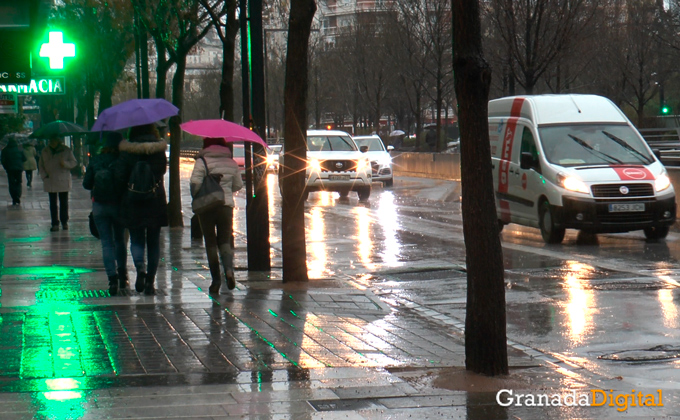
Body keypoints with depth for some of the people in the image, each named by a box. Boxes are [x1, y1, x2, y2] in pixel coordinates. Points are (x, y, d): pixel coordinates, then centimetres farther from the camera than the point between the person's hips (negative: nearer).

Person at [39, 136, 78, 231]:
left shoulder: (66, 150, 1)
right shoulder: (45, 151, 9)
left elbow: (74, 162, 2)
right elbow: (41, 165, 14)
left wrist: (65, 163, -18)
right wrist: (44, 175, -1)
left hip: (63, 181, -2)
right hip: (50, 181, 2)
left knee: (64, 202, 4)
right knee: (53, 203, 1)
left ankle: (64, 222, 16)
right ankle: (55, 224, 4)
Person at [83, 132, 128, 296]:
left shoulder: (94, 161, -4)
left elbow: (86, 184, -1)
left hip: (99, 205, 1)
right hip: (118, 204, -1)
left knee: (107, 243, 3)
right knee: (120, 240, 18)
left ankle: (113, 279, -9)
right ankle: (122, 276, 21)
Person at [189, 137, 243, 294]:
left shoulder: (202, 162, -6)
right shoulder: (232, 163, 7)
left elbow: (194, 184, -14)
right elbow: (238, 185, 15)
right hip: (226, 205, 3)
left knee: (210, 243, 5)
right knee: (225, 241, 9)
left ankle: (216, 280, 2)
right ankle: (229, 269, -19)